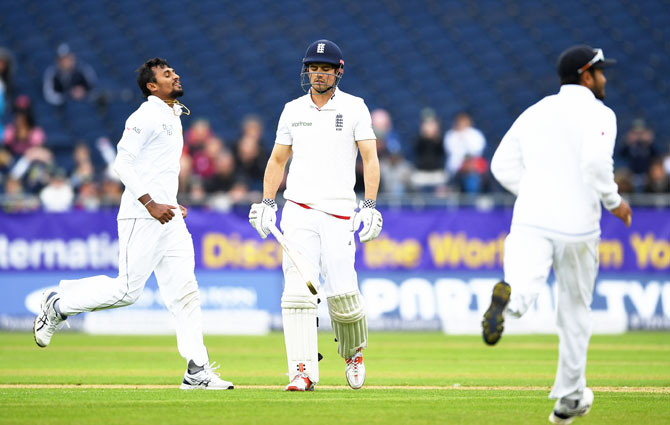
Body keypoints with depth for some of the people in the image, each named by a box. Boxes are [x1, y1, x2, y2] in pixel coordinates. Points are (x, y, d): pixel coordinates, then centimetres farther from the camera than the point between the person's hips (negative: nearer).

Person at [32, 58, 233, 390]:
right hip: (141, 218, -9)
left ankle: (197, 371, -2)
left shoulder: (172, 118, 20)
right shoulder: (145, 117, -9)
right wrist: (151, 204, -21)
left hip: (168, 217, 9)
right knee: (127, 289, -8)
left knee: (185, 292, 1)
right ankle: (59, 304, 12)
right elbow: (123, 163, -17)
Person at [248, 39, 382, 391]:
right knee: (298, 291, -10)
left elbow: (370, 158, -1)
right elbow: (277, 159, 19)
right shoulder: (293, 110, 12)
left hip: (339, 213, -2)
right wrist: (267, 203, 7)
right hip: (298, 212, 2)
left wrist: (370, 206, -13)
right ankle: (303, 371, -12)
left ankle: (353, 351, 21)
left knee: (342, 293, -9)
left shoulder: (354, 108, 3)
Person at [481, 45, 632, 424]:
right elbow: (595, 161, -20)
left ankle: (508, 297, -54)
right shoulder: (598, 113, -2)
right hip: (577, 224, -3)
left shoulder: (535, 112, 16)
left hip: (530, 222, 3)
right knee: (575, 311, 14)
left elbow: (503, 165, 13)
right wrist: (614, 201, -5)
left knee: (523, 291, -16)